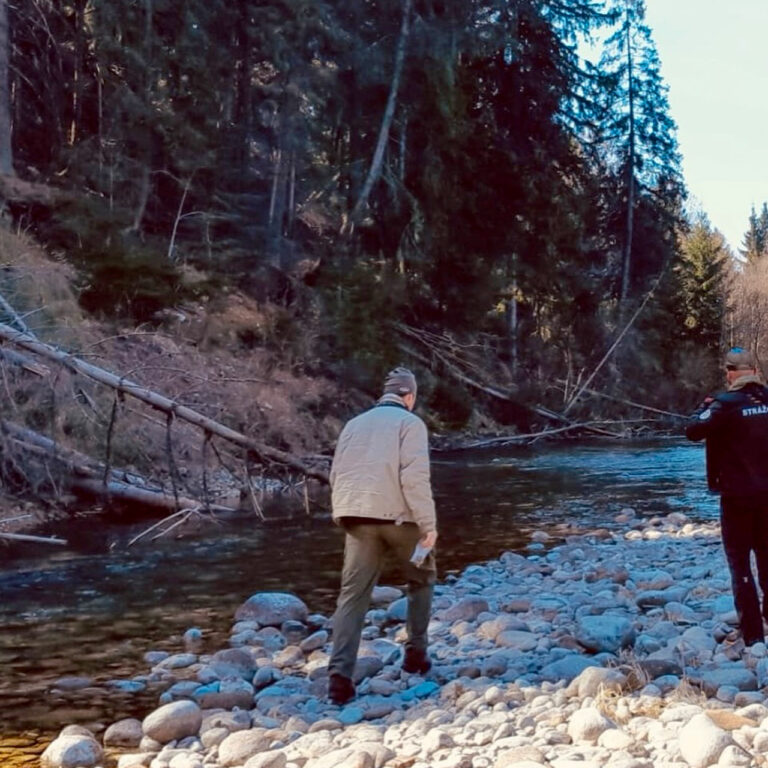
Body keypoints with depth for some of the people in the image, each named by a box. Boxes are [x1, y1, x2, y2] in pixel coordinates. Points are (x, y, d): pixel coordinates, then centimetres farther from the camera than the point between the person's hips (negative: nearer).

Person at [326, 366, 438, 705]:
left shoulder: (354, 424, 19)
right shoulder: (409, 423, 1)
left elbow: (337, 475, 17)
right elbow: (415, 477, -11)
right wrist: (428, 523, -10)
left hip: (356, 517, 4)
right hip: (398, 515, -4)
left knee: (353, 594, 1)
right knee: (421, 578, 21)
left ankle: (340, 671, -13)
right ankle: (415, 652, 21)